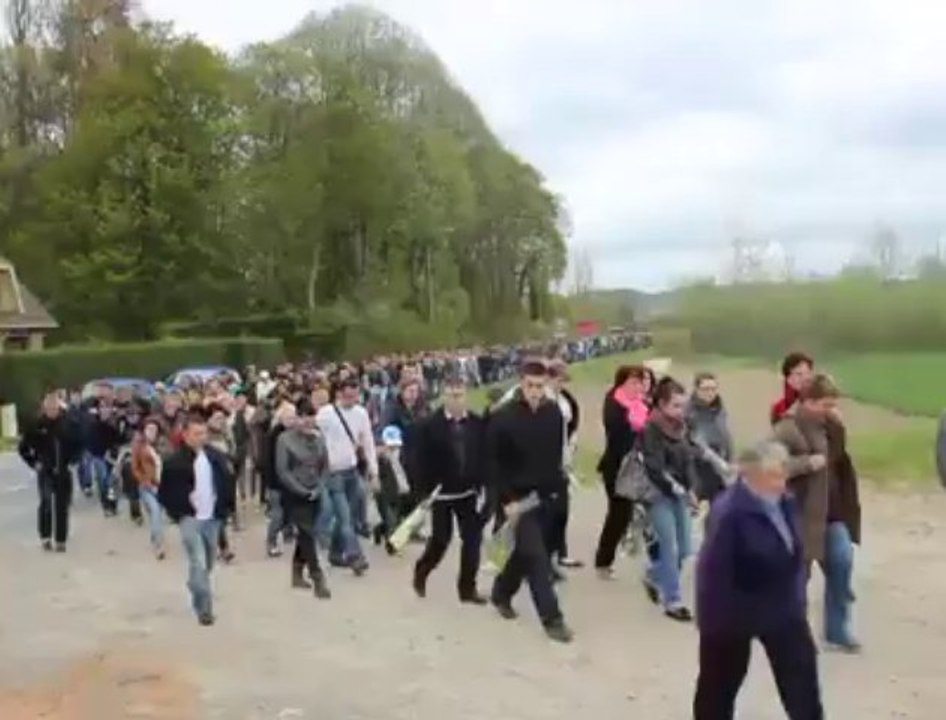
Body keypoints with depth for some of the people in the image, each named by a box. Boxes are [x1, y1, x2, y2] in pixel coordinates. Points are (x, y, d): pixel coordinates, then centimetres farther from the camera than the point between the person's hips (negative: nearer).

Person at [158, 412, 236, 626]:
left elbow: (227, 483, 12)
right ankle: (204, 608, -6)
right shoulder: (175, 461, -11)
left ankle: (198, 600, 37)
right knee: (198, 563, -13)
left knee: (207, 564, 15)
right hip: (190, 519, -5)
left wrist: (225, 509, 5)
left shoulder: (216, 456, 2)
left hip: (213, 518, 5)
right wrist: (177, 514, -7)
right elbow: (165, 492, -5)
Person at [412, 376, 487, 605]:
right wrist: (425, 492, -12)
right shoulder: (429, 425, -10)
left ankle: (467, 588, 14)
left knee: (472, 539, 2)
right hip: (441, 493, -3)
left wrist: (483, 485, -1)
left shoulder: (477, 423, 0)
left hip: (469, 492, 3)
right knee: (440, 540, 5)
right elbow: (423, 462, -10)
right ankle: (420, 573, 32)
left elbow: (484, 456, 4)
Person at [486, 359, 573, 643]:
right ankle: (552, 617, -1)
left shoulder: (554, 413, -2)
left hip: (545, 495, 5)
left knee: (525, 552, 16)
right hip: (517, 497, -5)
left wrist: (555, 485, 6)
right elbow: (493, 463, -12)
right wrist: (506, 499, -15)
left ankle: (501, 592, 40)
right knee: (536, 556, -8)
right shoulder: (503, 417, -14)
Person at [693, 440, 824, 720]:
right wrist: (715, 619, -22)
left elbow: (794, 556, 11)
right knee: (721, 681, 12)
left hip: (781, 608, 7)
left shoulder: (785, 503, -2)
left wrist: (797, 601, 10)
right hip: (734, 613, -7)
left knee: (801, 669, 12)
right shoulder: (729, 511, -27)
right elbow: (713, 570, -25)